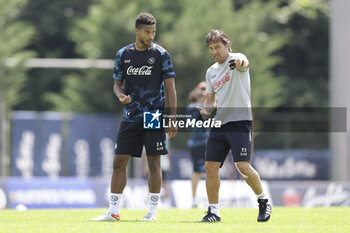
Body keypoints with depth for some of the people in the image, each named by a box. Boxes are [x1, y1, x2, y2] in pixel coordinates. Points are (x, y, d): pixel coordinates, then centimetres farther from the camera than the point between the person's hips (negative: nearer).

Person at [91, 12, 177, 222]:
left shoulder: (161, 55, -2)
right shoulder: (123, 54, 7)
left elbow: (170, 88, -3)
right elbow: (117, 83, 15)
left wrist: (173, 119, -9)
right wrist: (120, 94, -10)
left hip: (154, 116, -3)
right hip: (131, 116, 3)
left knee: (154, 163, -3)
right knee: (119, 162, -1)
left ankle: (152, 211, 4)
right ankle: (113, 211, 4)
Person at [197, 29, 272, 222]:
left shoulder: (236, 59, -4)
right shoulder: (211, 72, 17)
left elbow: (243, 63, -29)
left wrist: (239, 62, -55)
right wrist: (205, 110, 1)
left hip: (240, 121, -7)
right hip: (219, 124, 7)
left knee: (243, 166, -16)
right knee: (210, 166, -2)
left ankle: (263, 200, 5)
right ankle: (213, 211, 7)